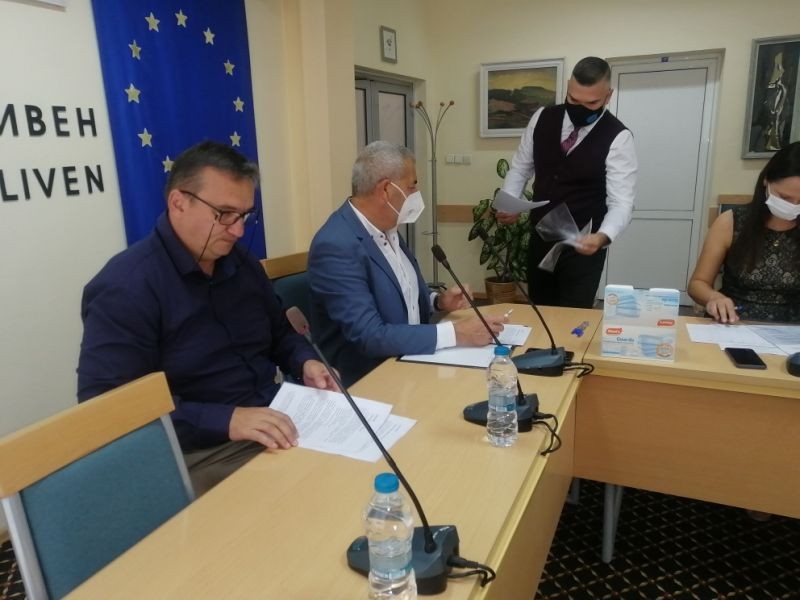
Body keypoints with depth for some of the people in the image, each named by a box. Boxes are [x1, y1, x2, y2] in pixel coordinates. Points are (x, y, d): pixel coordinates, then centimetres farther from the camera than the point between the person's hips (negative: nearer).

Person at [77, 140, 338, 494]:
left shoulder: (244, 264, 8)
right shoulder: (125, 286, -14)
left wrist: (305, 363, -1)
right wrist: (224, 420, -29)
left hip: (274, 429, 7)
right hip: (199, 459, -7)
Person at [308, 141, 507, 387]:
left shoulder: (385, 228, 3)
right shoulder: (336, 246, -22)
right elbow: (369, 336, -27)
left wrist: (437, 301, 0)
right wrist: (455, 333, -25)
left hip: (408, 360, 8)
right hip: (368, 379, -7)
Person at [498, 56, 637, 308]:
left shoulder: (618, 138, -14)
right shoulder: (542, 118, -2)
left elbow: (621, 202, -18)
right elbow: (520, 167, 8)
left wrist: (602, 237, -39)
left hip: (583, 248, -4)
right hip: (539, 241, 5)